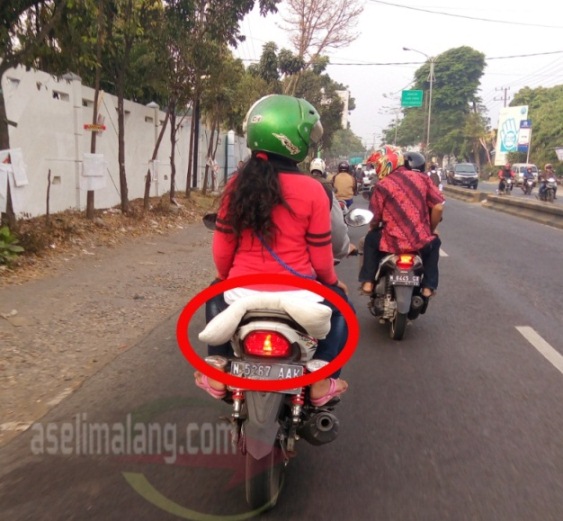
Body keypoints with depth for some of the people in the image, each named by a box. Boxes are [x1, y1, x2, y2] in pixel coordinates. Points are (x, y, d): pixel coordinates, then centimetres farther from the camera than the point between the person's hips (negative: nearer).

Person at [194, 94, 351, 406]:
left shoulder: (237, 186, -2)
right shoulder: (312, 191, -10)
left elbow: (222, 250, 4)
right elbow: (320, 257, -5)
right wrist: (333, 281, 17)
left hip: (242, 294, 3)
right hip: (295, 297, -2)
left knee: (216, 295, 37)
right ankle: (321, 382, 20)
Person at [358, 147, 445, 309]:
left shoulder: (382, 185, -4)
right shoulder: (422, 179, 4)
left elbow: (374, 219, -1)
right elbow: (438, 207, 1)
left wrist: (373, 229, 23)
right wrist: (431, 229, 18)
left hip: (392, 242, -2)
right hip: (421, 241, 2)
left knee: (371, 239, 30)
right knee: (434, 242, 37)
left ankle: (368, 282, 25)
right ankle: (428, 286, 28)